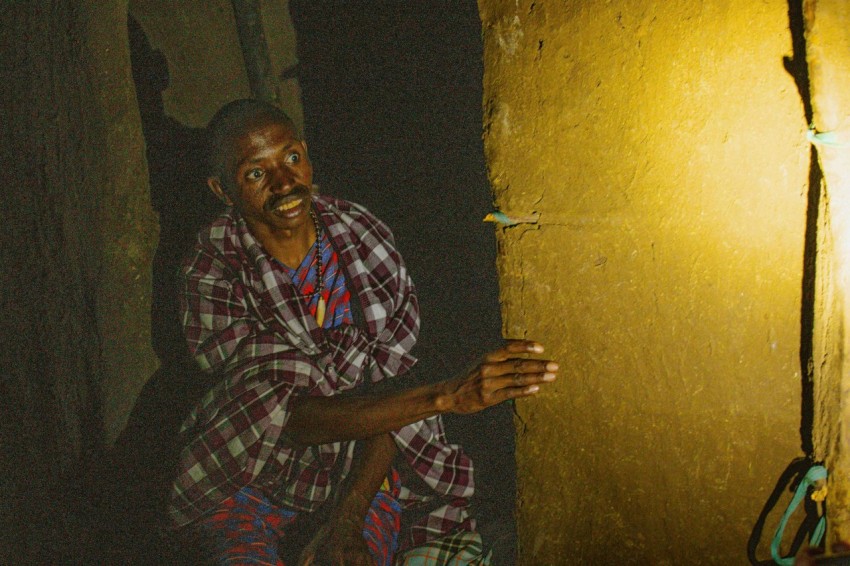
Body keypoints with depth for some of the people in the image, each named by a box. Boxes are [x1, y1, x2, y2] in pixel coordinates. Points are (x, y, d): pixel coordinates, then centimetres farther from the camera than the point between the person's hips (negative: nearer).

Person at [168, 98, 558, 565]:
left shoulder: (363, 233, -10)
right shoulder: (211, 276, -18)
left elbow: (392, 388, -10)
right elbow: (292, 416, -26)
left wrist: (347, 518, -21)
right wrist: (448, 395, -35)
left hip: (365, 460, 1)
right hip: (252, 476, -1)